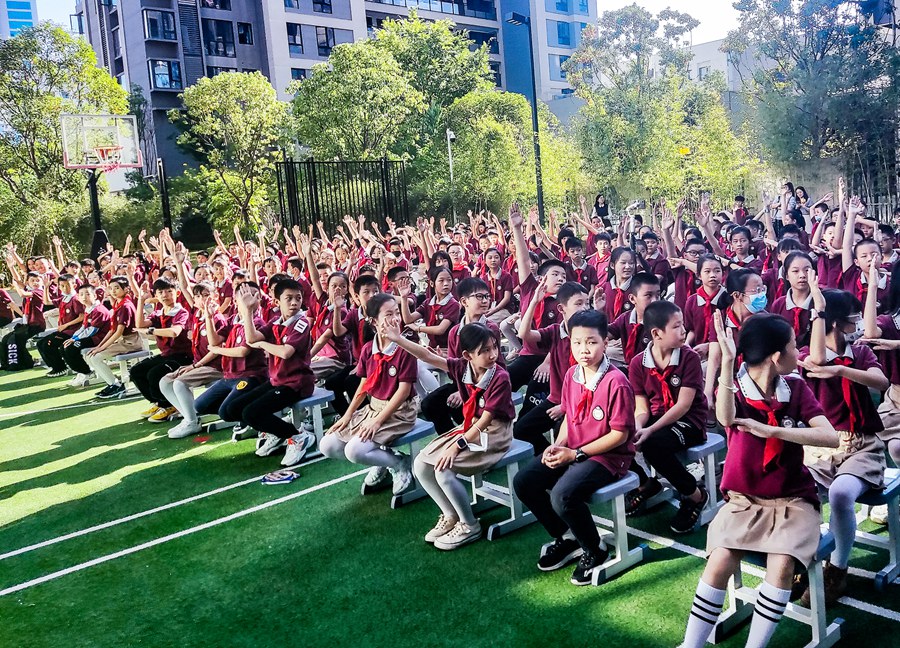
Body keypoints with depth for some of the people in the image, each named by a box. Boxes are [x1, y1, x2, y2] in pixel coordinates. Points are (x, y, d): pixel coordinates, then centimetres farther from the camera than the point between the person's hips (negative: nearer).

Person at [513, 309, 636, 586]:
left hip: (608, 456, -8)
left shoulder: (616, 381, -20)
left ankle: (595, 551, 0)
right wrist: (558, 445, -6)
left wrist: (575, 454, -18)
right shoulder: (572, 375, 2)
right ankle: (565, 539, 15)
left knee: (563, 495, -30)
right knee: (523, 482, -5)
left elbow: (619, 434, -18)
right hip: (572, 451, 8)